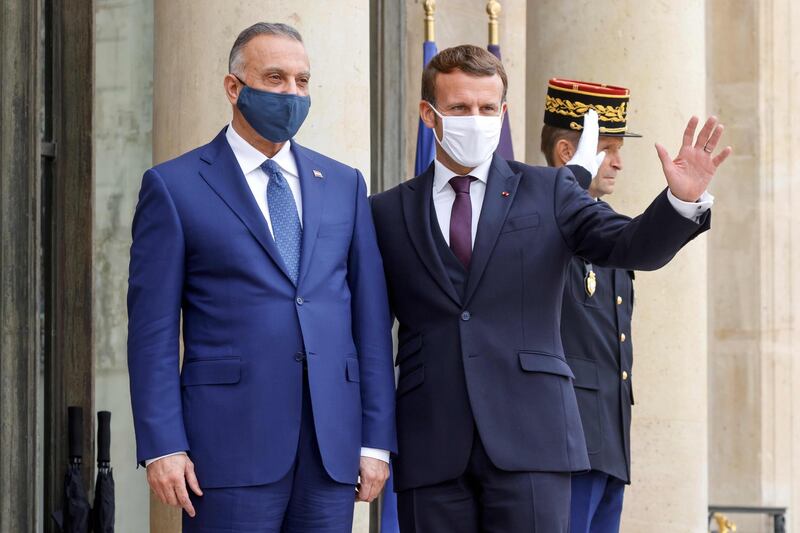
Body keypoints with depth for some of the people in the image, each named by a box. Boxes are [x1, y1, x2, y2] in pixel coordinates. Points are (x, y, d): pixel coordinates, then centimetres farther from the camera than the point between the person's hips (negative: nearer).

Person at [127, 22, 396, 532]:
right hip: (231, 443, -3)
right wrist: (162, 446, -9)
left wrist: (377, 439, 5)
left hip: (333, 447, 4)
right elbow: (153, 327, -1)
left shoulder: (344, 184, 14)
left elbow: (371, 317, 11)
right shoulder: (174, 186, 2)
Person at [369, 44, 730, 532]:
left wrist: (682, 199, -22)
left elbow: (634, 247, -3)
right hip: (430, 450, 1)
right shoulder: (388, 213, 10)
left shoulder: (548, 192, 9)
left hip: (529, 437, -1)